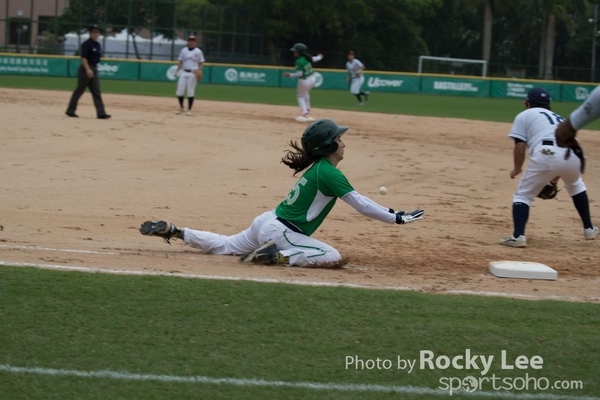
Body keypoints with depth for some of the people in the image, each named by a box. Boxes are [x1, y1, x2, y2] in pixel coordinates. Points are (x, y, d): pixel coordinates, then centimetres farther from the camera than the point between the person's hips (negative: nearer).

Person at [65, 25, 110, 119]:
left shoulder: (98, 45, 13)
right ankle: (70, 110, 11)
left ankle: (101, 113, -6)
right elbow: (83, 57, -19)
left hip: (94, 69, 8)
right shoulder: (86, 44, -11)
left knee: (96, 92, 0)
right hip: (85, 69, -8)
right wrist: (88, 69, -28)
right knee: (80, 90, 0)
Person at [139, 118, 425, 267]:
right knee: (332, 257, -20)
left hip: (267, 223, 10)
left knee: (223, 246, 29)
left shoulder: (318, 169, 11)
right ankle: (276, 256, -20)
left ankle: (175, 232, 23)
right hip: (280, 232, -10)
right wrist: (396, 218, -13)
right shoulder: (330, 173, -18)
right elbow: (361, 205, -19)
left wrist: (390, 214, 16)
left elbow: (356, 201, 18)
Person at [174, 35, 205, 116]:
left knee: (191, 92, -4)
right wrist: (177, 71, 3)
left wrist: (199, 71, -11)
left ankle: (189, 110, 2)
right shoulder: (183, 50, 10)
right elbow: (180, 62, 13)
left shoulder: (198, 52, 3)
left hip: (193, 74, -3)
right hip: (184, 72, 3)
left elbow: (201, 63, 5)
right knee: (180, 91, 0)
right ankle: (181, 107, 18)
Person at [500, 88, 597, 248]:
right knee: (576, 185, 36)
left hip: (546, 156, -5)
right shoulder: (558, 117, 35)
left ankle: (518, 236, -10)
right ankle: (589, 229, 38)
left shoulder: (524, 115, 19)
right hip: (572, 154, 5)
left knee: (522, 195, 10)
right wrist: (555, 177, 43)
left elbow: (520, 146, 7)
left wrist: (517, 170, 22)